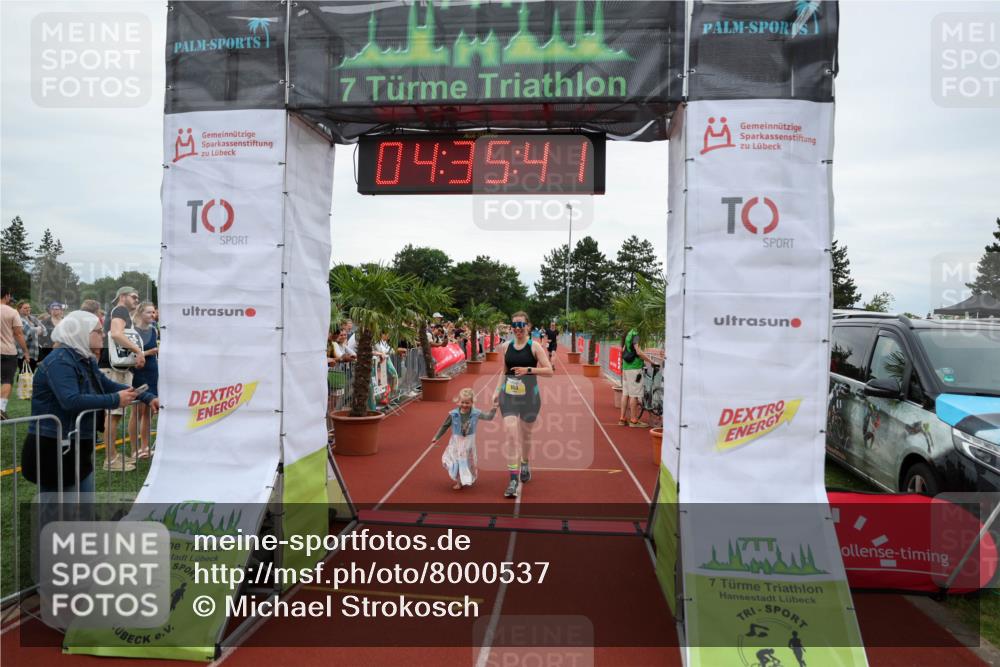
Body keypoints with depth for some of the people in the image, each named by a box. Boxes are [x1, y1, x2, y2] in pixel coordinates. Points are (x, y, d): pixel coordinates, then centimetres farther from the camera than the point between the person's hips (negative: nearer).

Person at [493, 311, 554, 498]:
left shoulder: (534, 346, -6)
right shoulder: (506, 346, 6)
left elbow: (549, 371, -10)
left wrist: (528, 370, -22)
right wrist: (497, 390, 8)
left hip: (529, 395, -2)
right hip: (508, 395, 2)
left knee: (525, 435, 14)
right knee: (511, 435, -10)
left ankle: (525, 465, 42)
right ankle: (514, 480, -9)